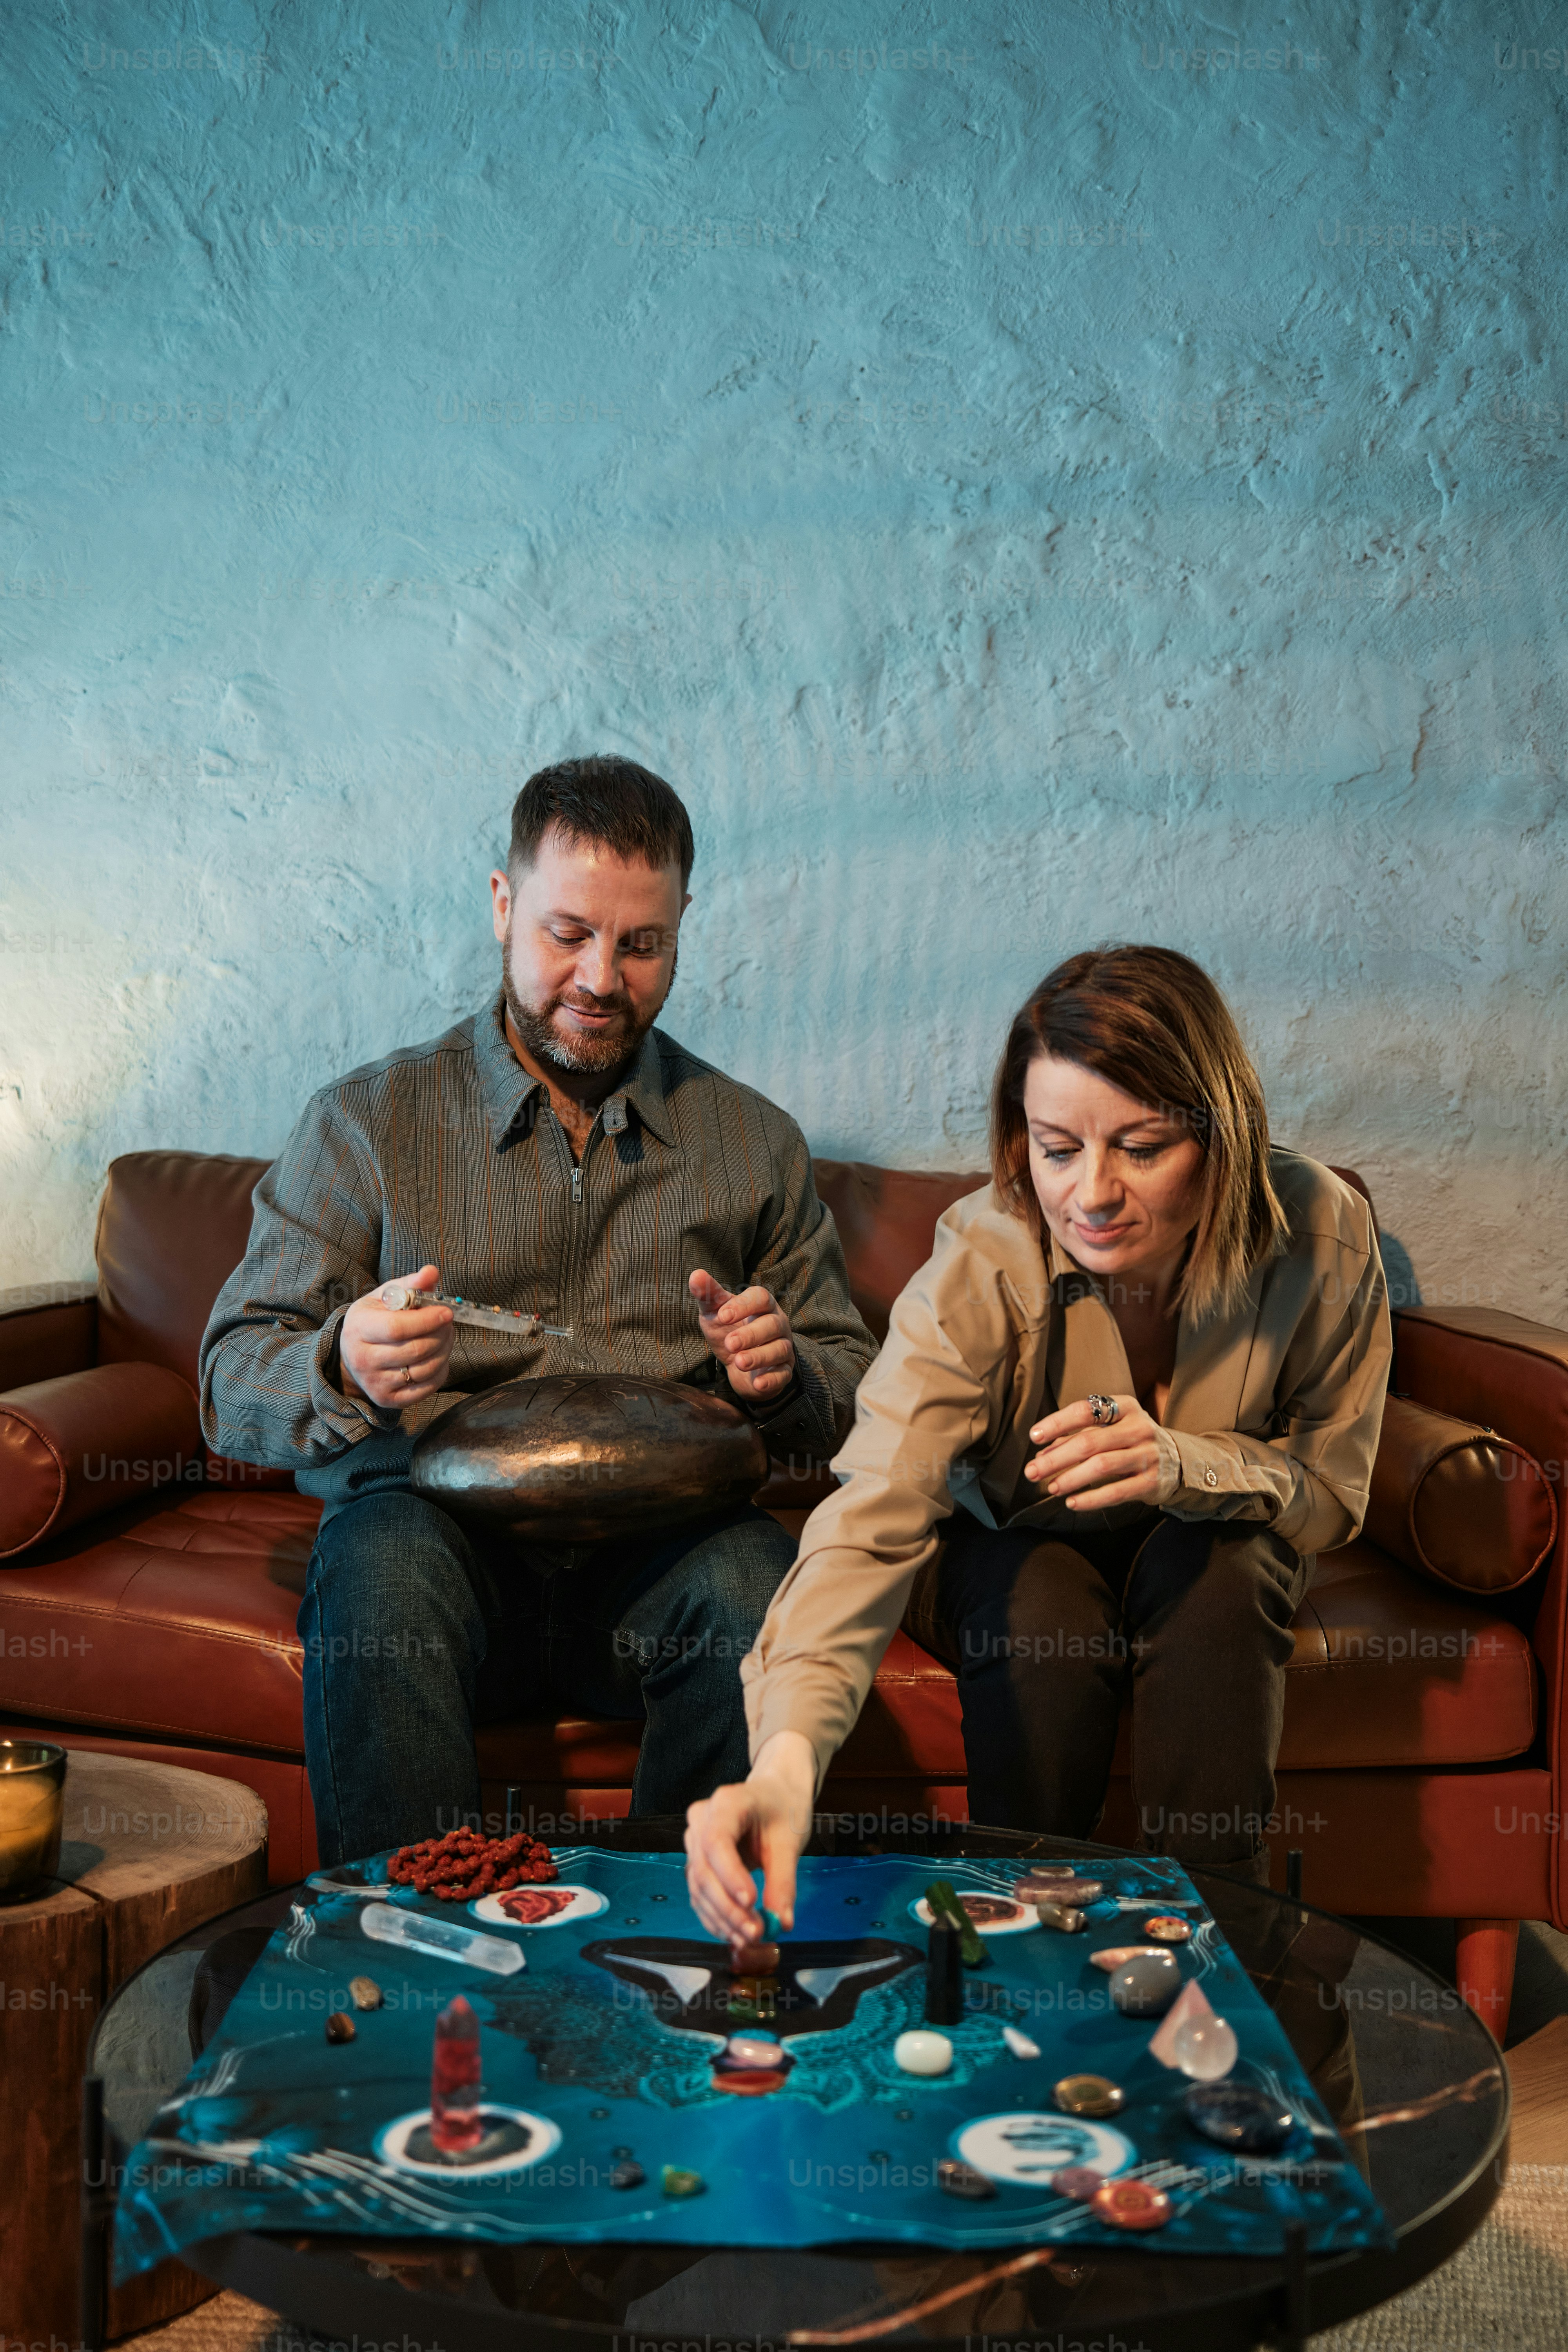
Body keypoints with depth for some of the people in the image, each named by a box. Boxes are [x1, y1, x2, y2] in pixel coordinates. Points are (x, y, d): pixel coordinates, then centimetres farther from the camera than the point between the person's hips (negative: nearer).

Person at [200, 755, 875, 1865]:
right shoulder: (367, 1121, 9)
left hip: (657, 1553, 2)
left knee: (760, 1578, -31)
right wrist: (344, 1369, -18)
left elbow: (852, 1392, 18)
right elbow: (235, 1385, 5)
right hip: (440, 1526, -1)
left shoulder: (754, 1140, 15)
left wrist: (781, 1375, -7)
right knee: (383, 1557, -35)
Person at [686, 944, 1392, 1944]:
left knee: (1207, 1569, -32)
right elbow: (869, 1524, -43)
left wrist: (1183, 1466, -37)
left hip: (1215, 1553, 2)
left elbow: (1332, 1494, -13)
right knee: (1042, 1617, -33)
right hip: (1012, 1549, -1)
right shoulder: (980, 1268, -32)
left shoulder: (1322, 1236, -26)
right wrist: (785, 1758, -61)